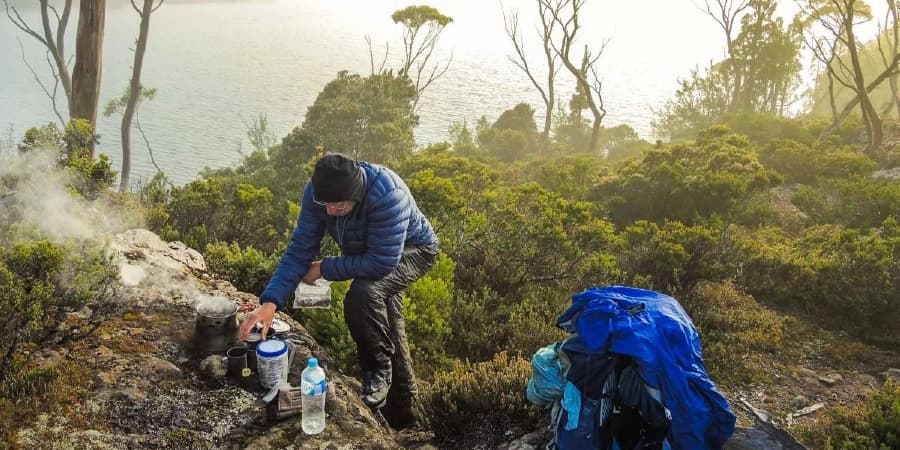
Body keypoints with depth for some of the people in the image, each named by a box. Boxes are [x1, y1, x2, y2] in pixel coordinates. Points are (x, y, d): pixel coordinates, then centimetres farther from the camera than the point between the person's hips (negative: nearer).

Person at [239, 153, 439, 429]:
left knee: (363, 293, -35)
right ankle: (402, 417, 38)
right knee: (388, 336, 16)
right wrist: (271, 302, -32)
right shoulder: (317, 192, -24)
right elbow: (300, 250, -20)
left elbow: (382, 262, -40)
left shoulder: (387, 194, -41)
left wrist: (324, 269, -29)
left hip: (410, 251, -6)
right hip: (367, 253, 6)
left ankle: (378, 373, -8)